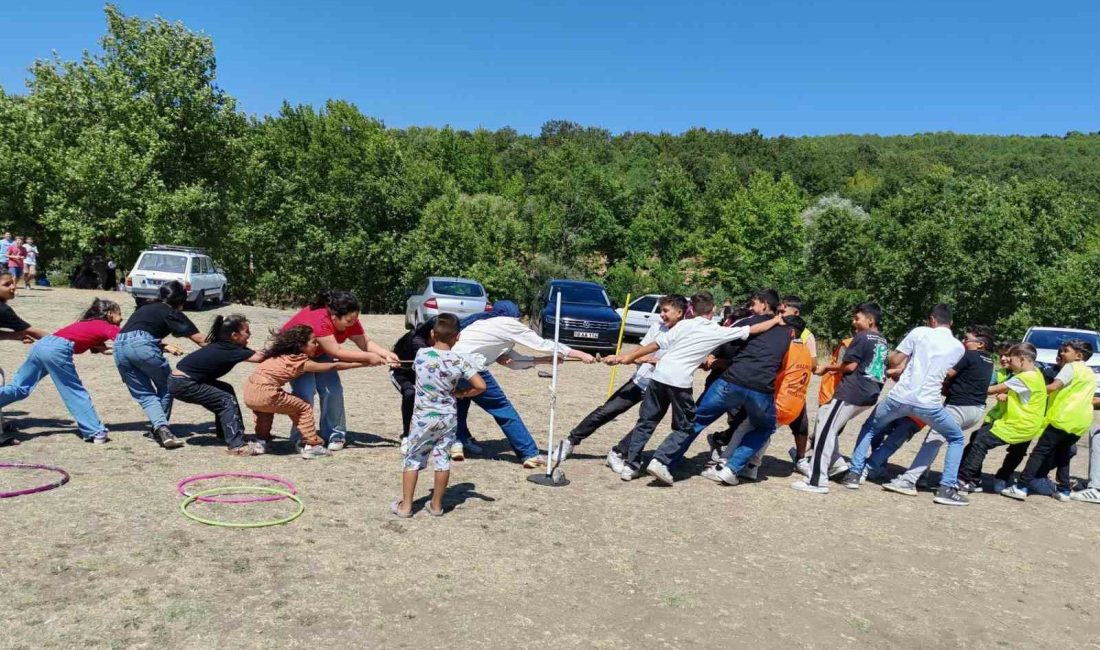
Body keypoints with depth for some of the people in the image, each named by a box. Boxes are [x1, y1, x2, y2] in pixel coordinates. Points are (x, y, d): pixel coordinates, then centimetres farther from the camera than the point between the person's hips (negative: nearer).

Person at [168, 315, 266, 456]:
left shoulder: (222, 345, 6)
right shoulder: (229, 350, -20)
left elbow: (256, 354, 2)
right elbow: (259, 357, -24)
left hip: (185, 380, 10)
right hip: (182, 385, -10)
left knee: (226, 390, 17)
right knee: (227, 400, -10)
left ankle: (226, 434, 23)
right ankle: (237, 445, -15)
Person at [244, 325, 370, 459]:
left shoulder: (282, 356, 15)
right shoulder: (302, 362, -5)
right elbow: (333, 366, 0)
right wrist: (364, 363, 7)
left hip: (249, 391, 8)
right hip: (265, 393, -8)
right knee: (304, 408, 7)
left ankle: (261, 441, 40)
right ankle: (312, 446, 6)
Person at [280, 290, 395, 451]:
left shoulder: (349, 320, -19)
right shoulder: (319, 319, -41)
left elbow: (365, 342, -20)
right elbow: (336, 352, -41)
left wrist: (386, 354, -37)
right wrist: (368, 357, -38)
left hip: (318, 354, 6)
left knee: (332, 389, -8)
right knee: (306, 392, -21)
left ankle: (335, 434, 5)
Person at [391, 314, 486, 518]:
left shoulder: (421, 354, -9)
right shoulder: (459, 361, -9)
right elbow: (480, 386, -11)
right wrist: (460, 393, 4)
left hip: (423, 417, -1)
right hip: (448, 418, 1)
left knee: (412, 459, 10)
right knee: (443, 459, 10)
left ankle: (405, 505, 14)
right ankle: (437, 505, 19)